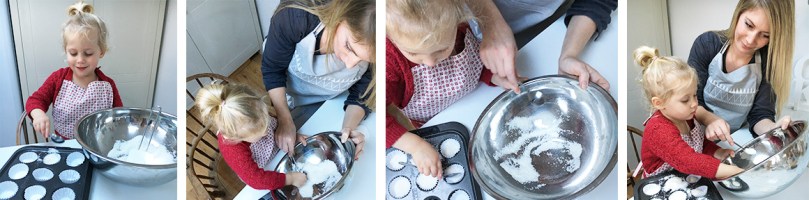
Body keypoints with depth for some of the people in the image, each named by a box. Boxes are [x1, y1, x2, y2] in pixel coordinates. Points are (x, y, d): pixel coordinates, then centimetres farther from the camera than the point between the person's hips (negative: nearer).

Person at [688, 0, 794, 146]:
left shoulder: (769, 62, -9)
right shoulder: (706, 44, -10)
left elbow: (760, 115, -7)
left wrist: (774, 129, -30)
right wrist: (709, 119, -30)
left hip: (738, 142, 2)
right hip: (699, 139, -2)